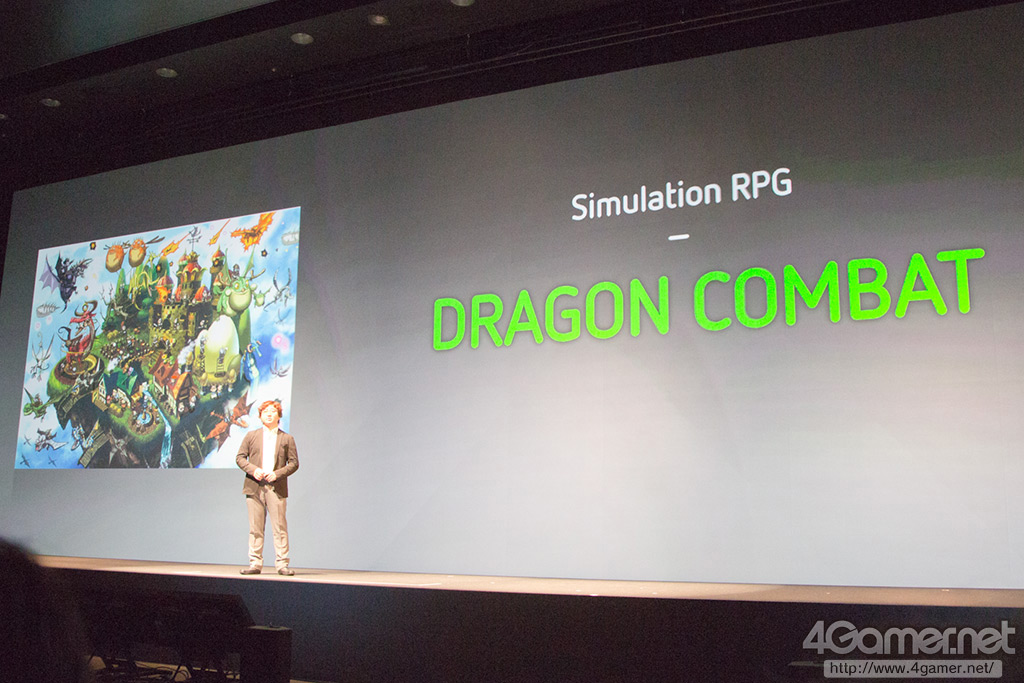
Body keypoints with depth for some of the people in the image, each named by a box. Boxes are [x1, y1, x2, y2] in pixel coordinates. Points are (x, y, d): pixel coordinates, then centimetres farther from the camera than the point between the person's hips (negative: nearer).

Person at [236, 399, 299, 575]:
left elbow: (294, 462, 7)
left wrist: (278, 473, -9)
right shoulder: (251, 435, 14)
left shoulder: (287, 438, 11)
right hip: (254, 487, 1)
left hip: (276, 488, -1)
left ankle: (282, 564, -2)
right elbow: (240, 457, 10)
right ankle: (255, 563, 8)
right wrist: (253, 469, -8)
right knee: (255, 528, 2)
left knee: (280, 527, -5)